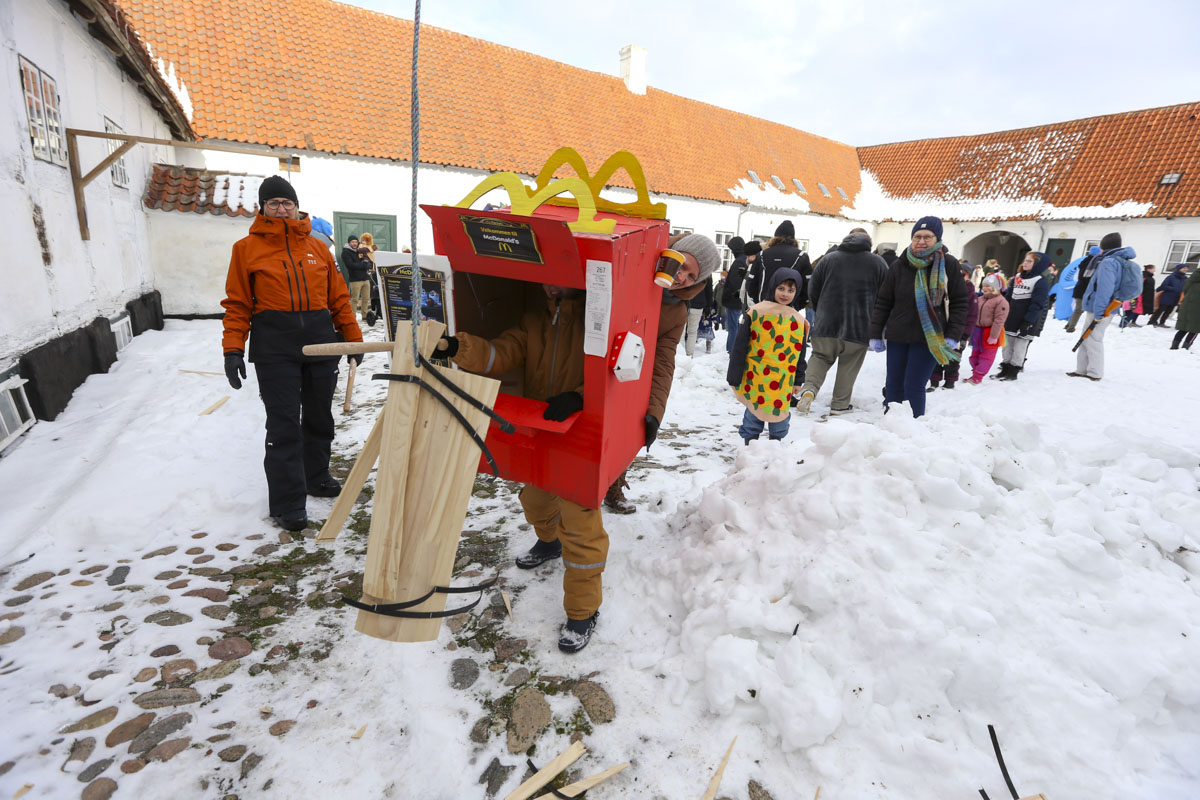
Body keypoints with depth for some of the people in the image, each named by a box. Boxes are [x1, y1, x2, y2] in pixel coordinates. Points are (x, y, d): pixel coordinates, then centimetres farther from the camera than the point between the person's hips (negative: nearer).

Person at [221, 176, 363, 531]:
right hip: (274, 345, -3)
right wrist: (233, 350, -5)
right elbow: (237, 303, 2)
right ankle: (287, 503, 2)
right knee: (284, 423, -5)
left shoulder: (317, 248, 12)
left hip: (320, 339, 3)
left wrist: (354, 339, 11)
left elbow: (338, 297, 13)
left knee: (319, 416, 13)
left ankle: (316, 477, 32)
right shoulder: (247, 248, 5)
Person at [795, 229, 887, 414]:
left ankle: (809, 388, -12)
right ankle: (839, 404, 16)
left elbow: (813, 290, 6)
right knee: (849, 365, 10)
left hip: (826, 324, 1)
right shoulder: (878, 263, 3)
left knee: (820, 357, 13)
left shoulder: (828, 259, 4)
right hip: (859, 327, -1)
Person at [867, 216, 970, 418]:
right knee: (894, 386, 8)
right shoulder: (899, 266, 2)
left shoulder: (948, 265, -2)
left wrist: (953, 337, -8)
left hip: (929, 339, -3)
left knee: (914, 387, -8)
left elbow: (959, 303, 0)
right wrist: (875, 335, 2)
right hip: (897, 337, 3)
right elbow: (883, 303, 6)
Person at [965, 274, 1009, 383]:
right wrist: (971, 330, 14)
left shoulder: (1001, 301, -14)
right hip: (977, 331, 8)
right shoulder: (981, 299, 10)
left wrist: (994, 336, -22)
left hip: (990, 333, -8)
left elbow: (999, 320, -19)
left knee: (986, 356, 0)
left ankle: (977, 376, 0)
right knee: (975, 354, 15)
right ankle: (975, 373, 26)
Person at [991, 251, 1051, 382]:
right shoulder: (1017, 277, 12)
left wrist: (1028, 322, -21)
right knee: (1008, 345, 12)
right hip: (1012, 318, 7)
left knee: (1020, 347, 2)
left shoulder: (1040, 281, -9)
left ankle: (1013, 372, 10)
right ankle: (1005, 369, 21)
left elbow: (1037, 304, -15)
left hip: (1026, 322, -6)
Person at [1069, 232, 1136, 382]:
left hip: (1100, 311, -10)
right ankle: (1082, 370, 20)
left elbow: (1104, 289, -23)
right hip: (1105, 309, 10)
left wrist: (1098, 313, -24)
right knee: (1087, 339, 15)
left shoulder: (1108, 262, -16)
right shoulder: (1121, 261, 17)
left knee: (1092, 340, -5)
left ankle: (1095, 373, 0)